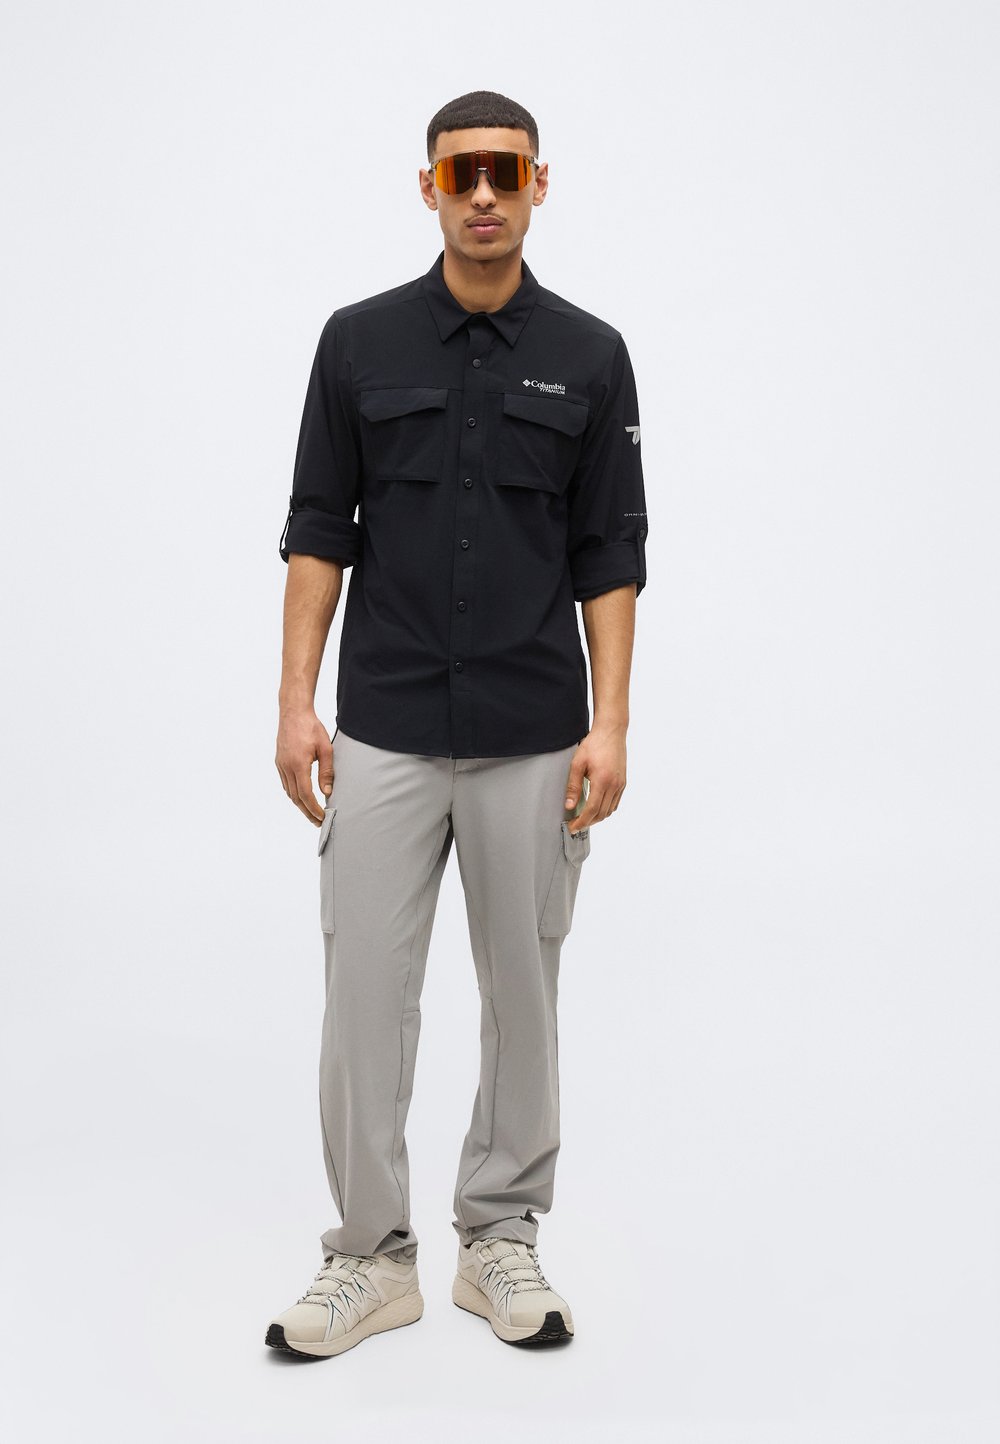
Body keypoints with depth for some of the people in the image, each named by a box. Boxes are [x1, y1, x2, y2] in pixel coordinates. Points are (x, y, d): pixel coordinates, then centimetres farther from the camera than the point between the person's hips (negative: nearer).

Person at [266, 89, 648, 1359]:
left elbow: (610, 554, 1)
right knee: (366, 994, 2)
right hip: (384, 737, 0)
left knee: (522, 993, 9)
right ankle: (372, 1255, 16)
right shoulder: (359, 341, 2)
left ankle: (500, 1238, 24)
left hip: (533, 740, 0)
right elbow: (318, 532, 2)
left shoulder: (588, 355, 2)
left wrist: (608, 722, -7)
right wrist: (297, 704, -5)